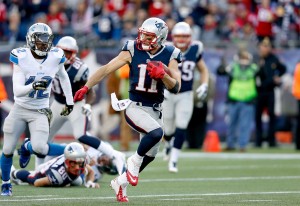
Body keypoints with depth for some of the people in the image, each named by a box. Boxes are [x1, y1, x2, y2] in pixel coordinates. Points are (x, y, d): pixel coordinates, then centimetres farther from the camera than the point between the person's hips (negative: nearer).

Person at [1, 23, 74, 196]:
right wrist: (33, 86, -39)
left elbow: (64, 78, 12)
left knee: (39, 148, -22)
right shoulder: (21, 58, -16)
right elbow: (17, 91, -21)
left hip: (40, 112, 1)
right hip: (20, 109, -1)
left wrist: (70, 102, 16)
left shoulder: (55, 57, -9)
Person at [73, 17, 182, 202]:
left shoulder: (169, 56, -2)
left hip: (155, 110, 4)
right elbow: (106, 69, -8)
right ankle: (134, 162, -6)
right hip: (134, 107, -4)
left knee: (150, 154, 10)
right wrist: (86, 88, -15)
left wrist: (163, 75, -23)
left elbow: (176, 88, -4)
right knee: (156, 132, -31)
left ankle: (121, 182, 31)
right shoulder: (133, 50, -8)